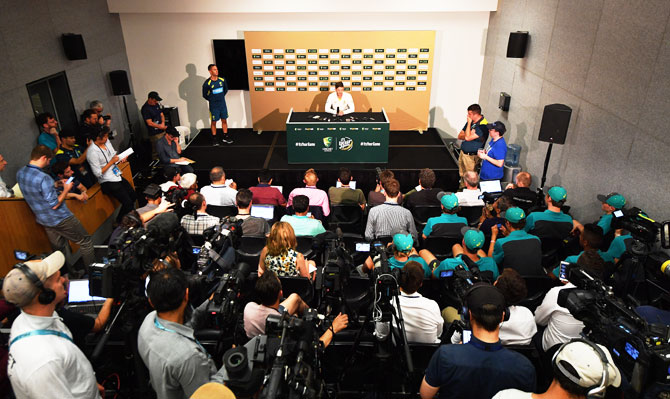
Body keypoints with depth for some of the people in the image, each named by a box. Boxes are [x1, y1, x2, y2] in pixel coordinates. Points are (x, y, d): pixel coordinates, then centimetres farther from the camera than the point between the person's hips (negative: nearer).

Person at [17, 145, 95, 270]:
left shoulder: (20, 173, -1)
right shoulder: (43, 178, -29)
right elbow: (54, 204, -24)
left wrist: (55, 185, 15)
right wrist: (66, 190, -10)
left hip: (43, 220, 9)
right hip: (60, 219, -9)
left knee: (59, 249, 20)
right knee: (85, 241, 7)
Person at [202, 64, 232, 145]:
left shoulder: (222, 80, -3)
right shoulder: (207, 83, -15)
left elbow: (226, 89, 15)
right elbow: (205, 95, -3)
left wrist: (221, 96, 12)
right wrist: (212, 100, 0)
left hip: (222, 104, 4)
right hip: (213, 106, -4)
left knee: (224, 120, 10)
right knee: (214, 122, 5)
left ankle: (225, 138, 21)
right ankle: (214, 139, 15)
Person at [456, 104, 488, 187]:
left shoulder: (483, 126, -21)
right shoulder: (471, 121, 5)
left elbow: (468, 137, -27)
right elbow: (460, 136, 6)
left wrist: (469, 123, -20)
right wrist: (467, 134, -15)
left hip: (471, 156, -8)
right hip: (463, 152, 8)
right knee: (462, 176, 21)